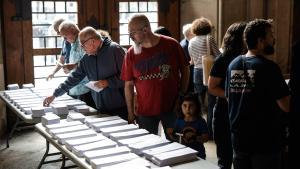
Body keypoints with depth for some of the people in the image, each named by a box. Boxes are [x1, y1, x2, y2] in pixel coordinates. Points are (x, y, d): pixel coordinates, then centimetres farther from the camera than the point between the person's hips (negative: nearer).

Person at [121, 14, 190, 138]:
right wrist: (130, 112, 1)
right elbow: (128, 85, 2)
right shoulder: (131, 53, -3)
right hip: (145, 111, 1)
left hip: (172, 107, -1)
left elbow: (184, 70, 4)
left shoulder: (171, 45, -6)